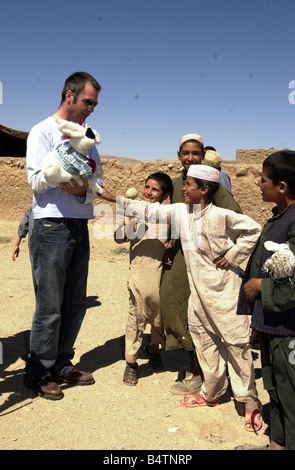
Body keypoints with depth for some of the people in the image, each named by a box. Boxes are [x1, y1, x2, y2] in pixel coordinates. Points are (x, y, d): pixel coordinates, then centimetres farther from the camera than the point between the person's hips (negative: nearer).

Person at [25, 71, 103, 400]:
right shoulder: (43, 132, 0)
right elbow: (35, 179, -9)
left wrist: (84, 189, -11)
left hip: (80, 228, 7)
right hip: (52, 227, -6)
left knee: (75, 305, 11)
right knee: (50, 307, -3)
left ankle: (62, 366, 25)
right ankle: (38, 373, 13)